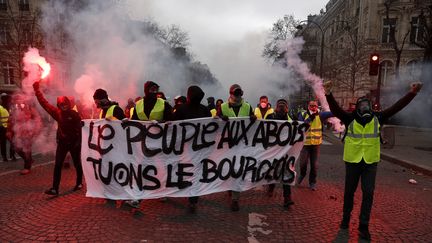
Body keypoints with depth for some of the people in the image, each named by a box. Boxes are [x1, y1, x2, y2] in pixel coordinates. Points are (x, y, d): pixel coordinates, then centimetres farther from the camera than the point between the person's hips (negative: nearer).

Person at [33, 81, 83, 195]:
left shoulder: (74, 114, -9)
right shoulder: (57, 113, 1)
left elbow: (79, 128, -13)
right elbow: (45, 104, 1)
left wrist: (79, 142, -19)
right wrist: (37, 90, -2)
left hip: (74, 143, -4)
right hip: (62, 142, 4)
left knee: (77, 164, 11)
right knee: (57, 165, -2)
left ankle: (79, 183, 28)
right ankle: (55, 188, -1)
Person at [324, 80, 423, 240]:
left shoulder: (377, 118, 1)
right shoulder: (350, 119, -7)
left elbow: (396, 107, -2)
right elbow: (335, 109, -22)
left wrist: (412, 93, -11)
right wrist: (329, 94, -38)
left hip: (370, 162, 2)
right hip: (352, 161, -2)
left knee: (368, 193, 4)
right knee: (349, 191, 11)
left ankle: (363, 226, 15)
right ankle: (346, 218, 29)